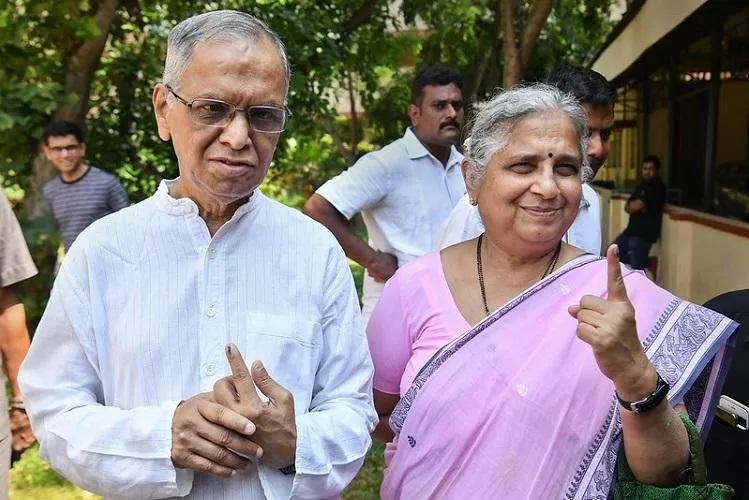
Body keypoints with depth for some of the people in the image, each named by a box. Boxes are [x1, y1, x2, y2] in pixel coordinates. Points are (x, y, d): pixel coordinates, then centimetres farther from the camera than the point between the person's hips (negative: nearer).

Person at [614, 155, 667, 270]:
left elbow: (636, 205, -19)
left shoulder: (657, 187, -12)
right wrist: (635, 205, -9)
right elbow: (627, 207, 12)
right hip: (632, 229, 9)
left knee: (636, 268, -12)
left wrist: (632, 205, 3)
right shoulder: (641, 185, 15)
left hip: (644, 233, -9)